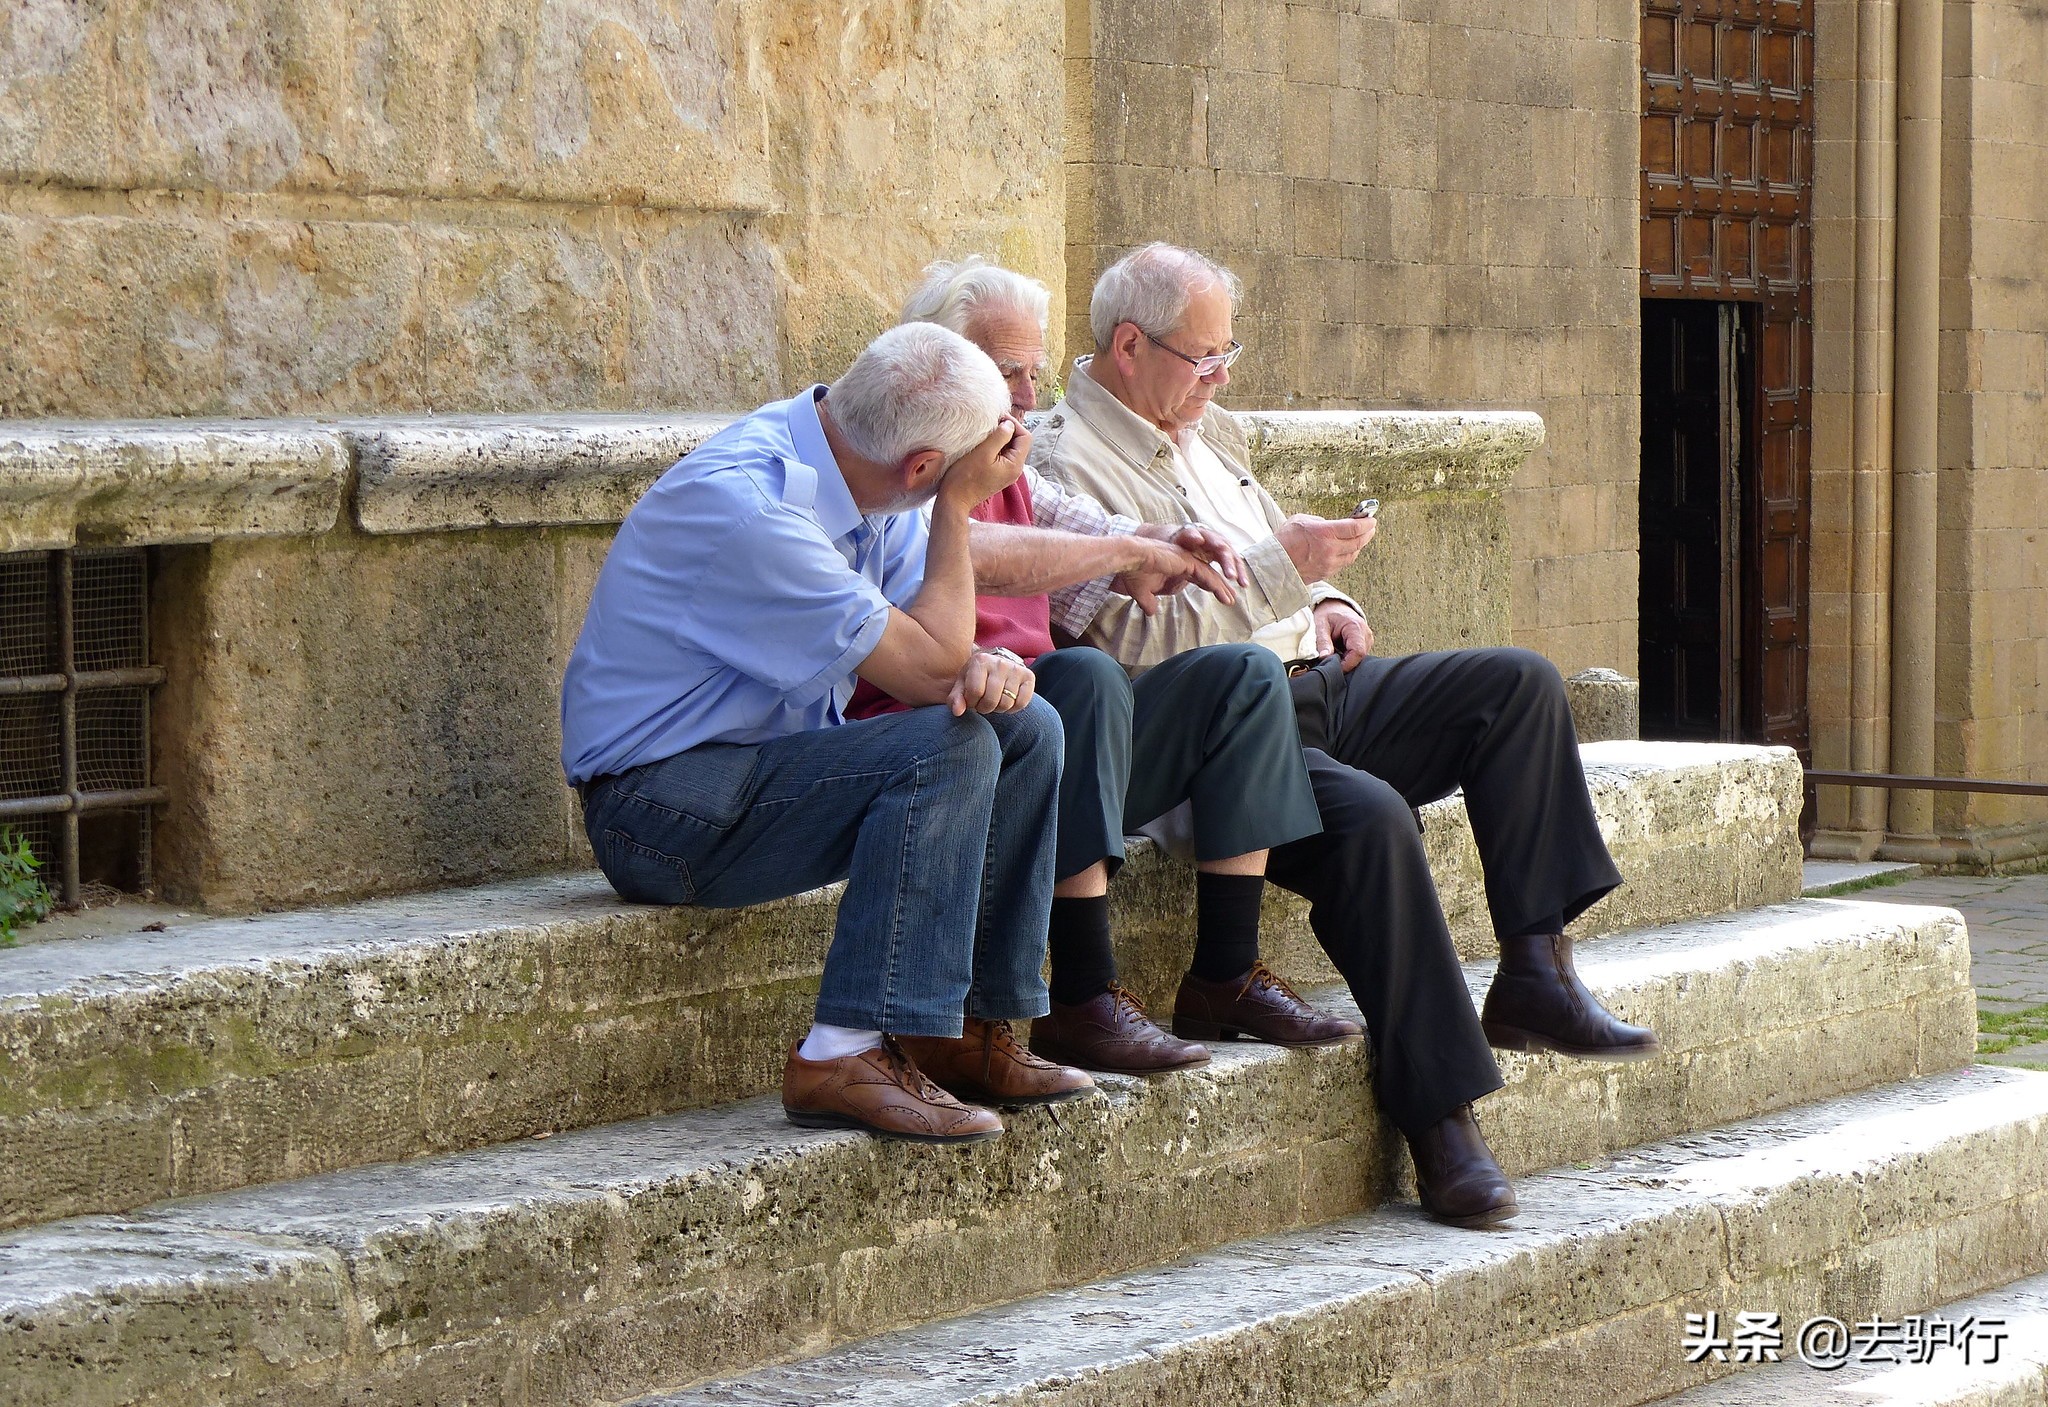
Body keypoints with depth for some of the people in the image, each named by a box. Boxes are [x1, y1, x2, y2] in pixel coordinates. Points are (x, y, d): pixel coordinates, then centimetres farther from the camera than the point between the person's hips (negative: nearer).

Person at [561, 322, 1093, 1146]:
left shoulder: (854, 465, 2)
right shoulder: (748, 507, -27)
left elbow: (943, 653, 7)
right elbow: (927, 672, -22)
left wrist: (987, 666, -16)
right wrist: (958, 507, -16)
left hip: (768, 760, 9)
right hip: (661, 807, -9)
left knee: (1023, 727, -2)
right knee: (951, 749, -25)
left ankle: (975, 1027, 2)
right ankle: (845, 1057, -25)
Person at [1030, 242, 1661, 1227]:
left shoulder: (1207, 433, 21)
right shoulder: (1064, 464, -9)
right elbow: (1133, 638, -20)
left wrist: (1327, 603, 12)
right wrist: (1281, 568, -18)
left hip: (1314, 688, 10)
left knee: (1520, 684, -4)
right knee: (1369, 817, -35)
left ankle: (1533, 972, -9)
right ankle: (1438, 1121, -30)